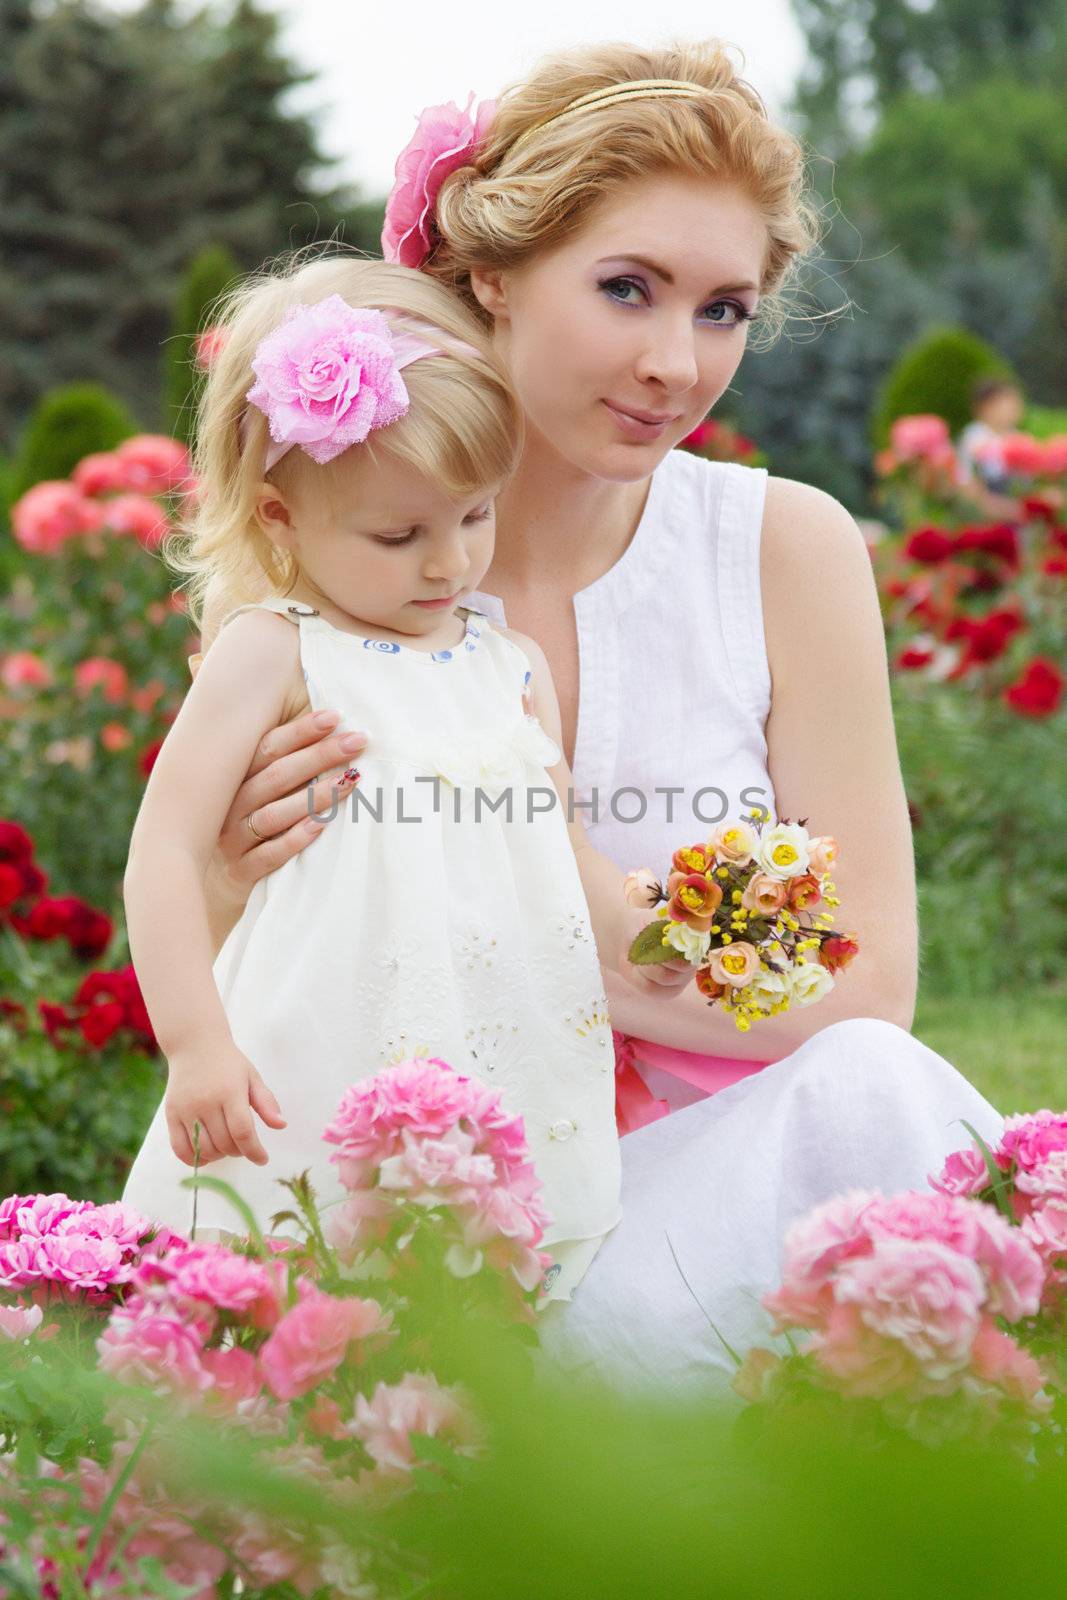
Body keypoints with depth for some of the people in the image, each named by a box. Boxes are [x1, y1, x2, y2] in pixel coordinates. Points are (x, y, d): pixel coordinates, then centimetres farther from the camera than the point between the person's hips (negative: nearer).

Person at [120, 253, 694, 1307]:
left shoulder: (511, 667, 15)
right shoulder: (275, 654, -2)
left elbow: (562, 846, 20)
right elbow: (167, 850, -6)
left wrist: (633, 939, -2)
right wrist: (195, 1047, -16)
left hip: (509, 1104, 5)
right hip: (313, 1115, -5)